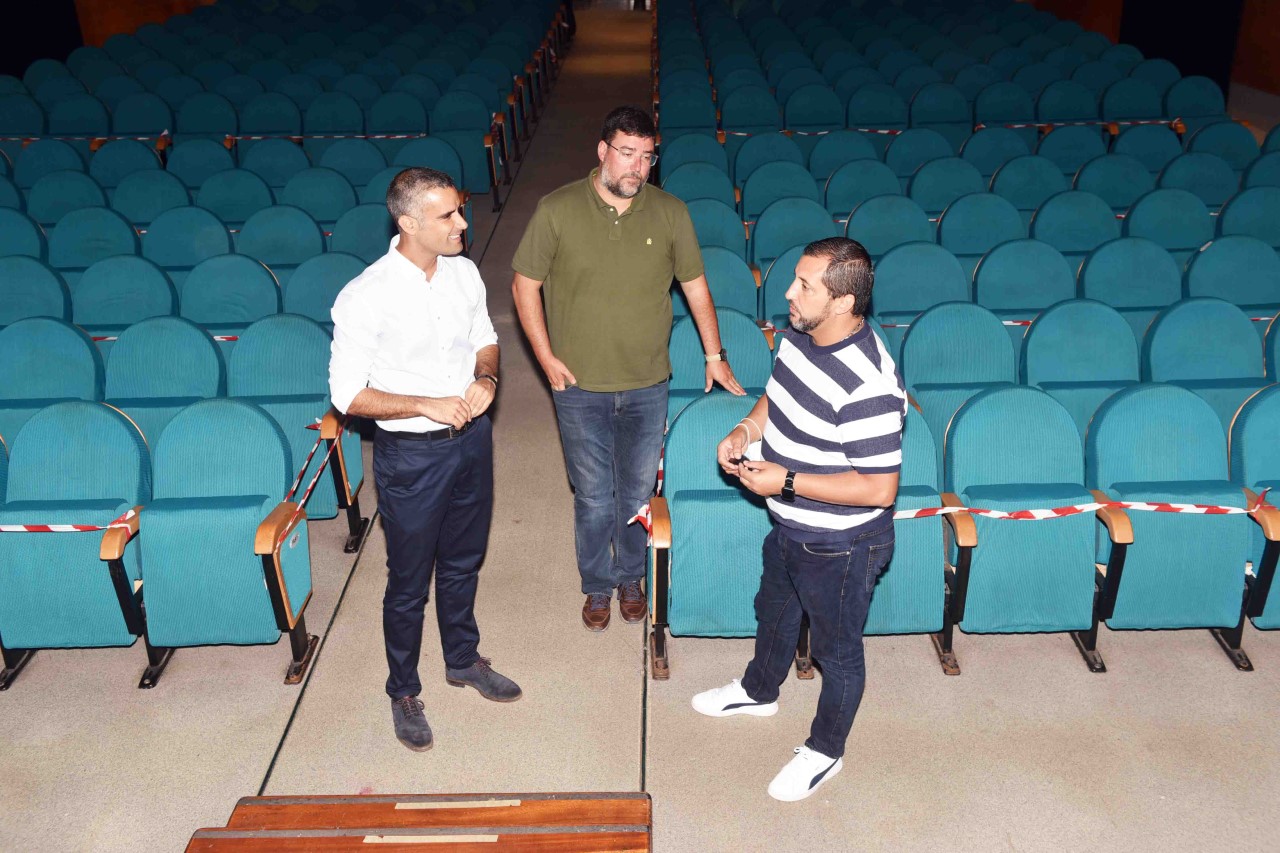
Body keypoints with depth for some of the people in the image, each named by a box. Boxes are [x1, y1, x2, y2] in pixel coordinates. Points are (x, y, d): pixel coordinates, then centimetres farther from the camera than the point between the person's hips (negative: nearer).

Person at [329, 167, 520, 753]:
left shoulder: (464, 272, -3)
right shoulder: (365, 298, -21)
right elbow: (347, 394, -17)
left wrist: (486, 379, -9)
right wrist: (427, 405, -24)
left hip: (472, 437, 6)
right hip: (411, 453, -5)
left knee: (463, 562, 23)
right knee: (408, 582, 11)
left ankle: (463, 659, 46)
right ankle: (403, 692, 33)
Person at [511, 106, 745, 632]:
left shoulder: (670, 213, -3)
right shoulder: (557, 211, -9)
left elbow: (695, 286, 7)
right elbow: (525, 284, -1)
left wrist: (715, 356, 9)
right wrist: (546, 357, -7)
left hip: (647, 386, 2)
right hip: (580, 386, -1)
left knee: (638, 493, 15)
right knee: (594, 498, 10)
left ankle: (630, 577, 39)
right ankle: (598, 585, 34)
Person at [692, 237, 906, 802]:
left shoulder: (867, 385, -34)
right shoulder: (798, 337, -7)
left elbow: (879, 488, -31)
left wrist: (786, 481, -28)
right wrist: (745, 430, -8)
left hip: (840, 545, -9)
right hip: (789, 527, 9)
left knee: (837, 649, 17)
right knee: (774, 611, 32)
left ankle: (825, 751, 41)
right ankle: (759, 691, 61)